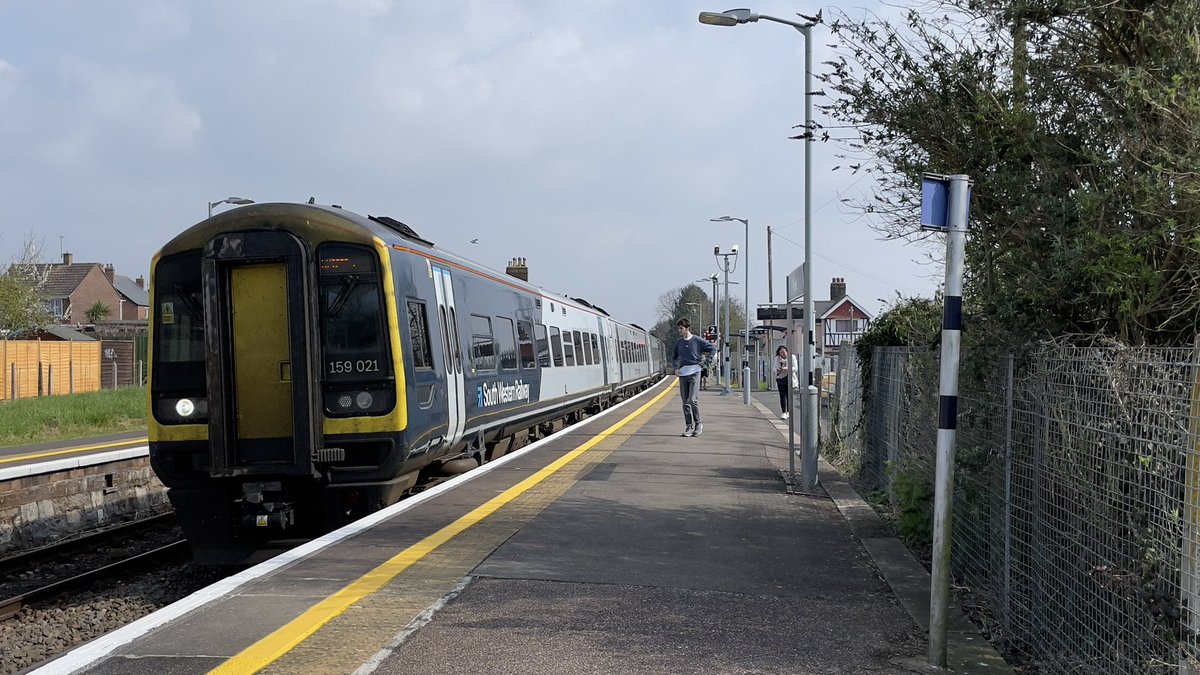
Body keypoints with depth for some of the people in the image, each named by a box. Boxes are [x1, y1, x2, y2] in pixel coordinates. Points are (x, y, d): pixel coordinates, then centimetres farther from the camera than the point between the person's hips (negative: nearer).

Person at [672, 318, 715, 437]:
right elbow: (674, 357, 21)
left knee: (692, 399, -15)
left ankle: (698, 423, 3)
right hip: (682, 375, 5)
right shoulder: (679, 342, 10)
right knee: (685, 402, 3)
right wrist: (676, 368, 5)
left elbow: (713, 350, 4)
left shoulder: (698, 341, -3)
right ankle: (689, 426, 9)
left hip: (694, 374, -5)